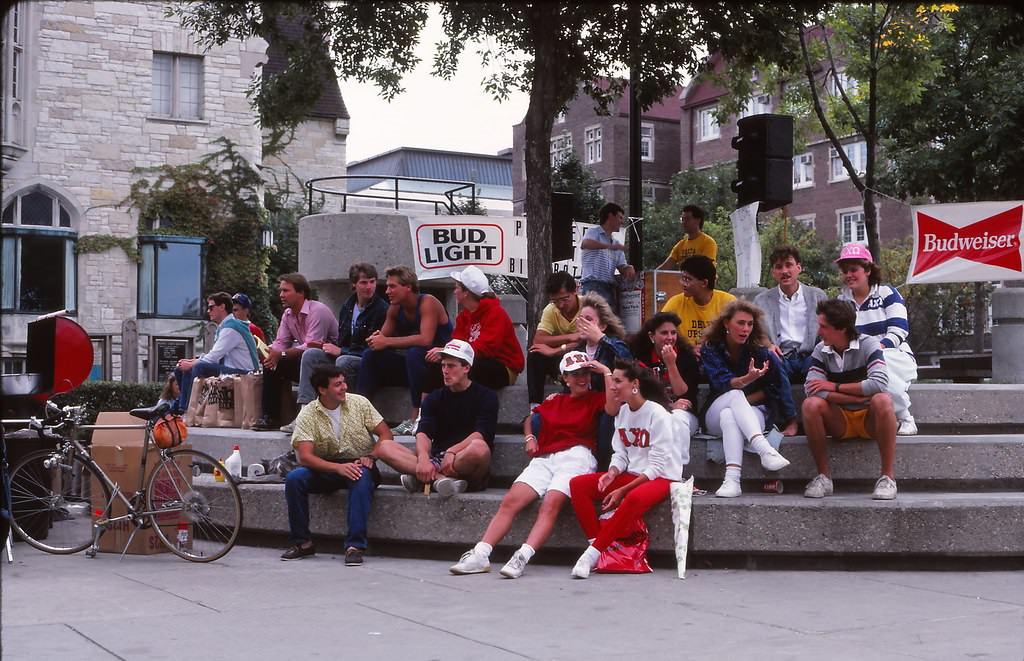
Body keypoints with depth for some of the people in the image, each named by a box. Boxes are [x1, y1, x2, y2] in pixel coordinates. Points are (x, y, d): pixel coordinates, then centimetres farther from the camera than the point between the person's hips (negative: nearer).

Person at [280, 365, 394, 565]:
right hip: (325, 469, 1)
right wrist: (338, 467, -30)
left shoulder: (359, 403, -1)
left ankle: (355, 545, -37)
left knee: (362, 477, -36)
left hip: (358, 465, -1)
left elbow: (385, 434, 0)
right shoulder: (307, 415, -5)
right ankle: (302, 542, -12)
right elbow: (305, 456, -16)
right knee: (293, 478, -26)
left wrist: (370, 457, -20)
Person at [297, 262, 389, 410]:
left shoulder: (382, 309, -12)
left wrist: (341, 351, -12)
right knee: (310, 354, -9)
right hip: (345, 355, 7)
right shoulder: (347, 306, 11)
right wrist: (334, 349, -5)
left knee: (343, 361, -36)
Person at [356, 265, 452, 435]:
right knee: (371, 354, -6)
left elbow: (425, 340, -31)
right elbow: (383, 336, 7)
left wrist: (387, 342, -28)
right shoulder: (395, 308, 3)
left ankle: (416, 418, -35)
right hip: (413, 363, 7)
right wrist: (376, 338, -19)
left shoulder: (428, 303, -18)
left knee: (414, 353, -36)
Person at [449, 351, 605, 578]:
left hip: (577, 456, -4)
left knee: (551, 503, -30)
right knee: (510, 501, -15)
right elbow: (530, 418, 39)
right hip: (544, 459, 5)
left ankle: (522, 558, -42)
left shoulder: (595, 399, 13)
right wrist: (529, 437, 19)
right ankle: (479, 555, -23)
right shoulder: (555, 400, 25)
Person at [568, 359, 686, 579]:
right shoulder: (622, 411, 7)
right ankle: (596, 544, -21)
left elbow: (657, 465, -18)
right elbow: (620, 453, 8)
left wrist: (623, 490, -22)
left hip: (662, 477, -7)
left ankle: (593, 553, -32)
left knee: (635, 498, -41)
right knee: (577, 484, -11)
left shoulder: (657, 414, -15)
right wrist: (612, 473, -15)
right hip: (631, 475, 7)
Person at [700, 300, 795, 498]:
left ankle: (732, 479, -54)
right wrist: (747, 379, -36)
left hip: (754, 412, 0)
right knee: (735, 394, -34)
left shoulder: (760, 351, -1)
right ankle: (766, 450, -54)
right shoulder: (711, 349, -1)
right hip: (715, 417, 0)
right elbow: (723, 383, -18)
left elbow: (776, 387, -1)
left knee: (729, 416, -36)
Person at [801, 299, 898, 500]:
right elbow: (812, 389, -18)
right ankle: (824, 476, -17)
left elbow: (879, 384, -28)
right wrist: (860, 397, -23)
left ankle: (888, 476, -27)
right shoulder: (821, 351, -2)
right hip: (839, 422, 3)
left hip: (869, 419, -2)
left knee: (882, 400, -35)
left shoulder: (868, 344, -11)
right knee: (811, 405, -26)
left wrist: (835, 387, -18)